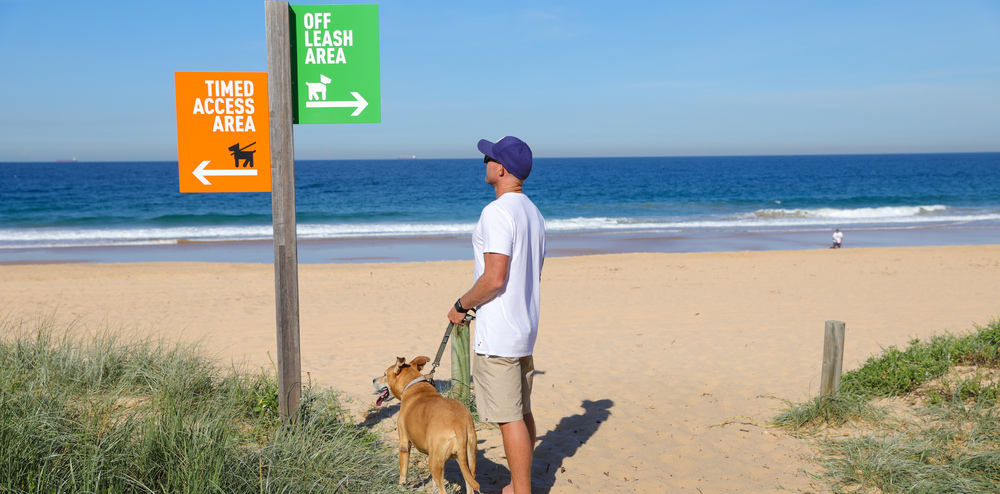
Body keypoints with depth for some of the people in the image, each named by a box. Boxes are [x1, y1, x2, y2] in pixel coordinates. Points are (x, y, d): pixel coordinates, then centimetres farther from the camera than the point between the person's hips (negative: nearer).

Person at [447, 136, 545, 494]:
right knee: (522, 412, 17)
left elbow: (494, 278, -24)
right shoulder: (534, 213, 12)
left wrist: (461, 305, -8)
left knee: (509, 418, -3)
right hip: (525, 330, 10)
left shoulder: (497, 212, -18)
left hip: (497, 336, -10)